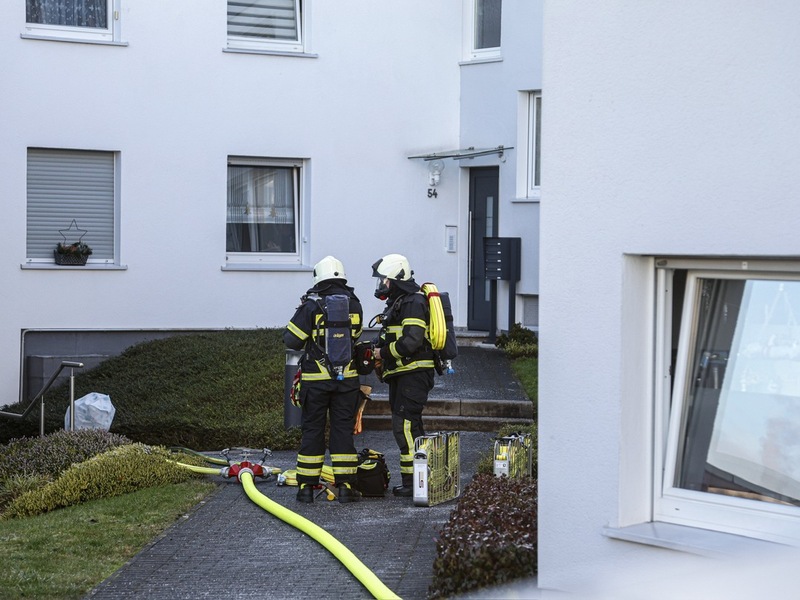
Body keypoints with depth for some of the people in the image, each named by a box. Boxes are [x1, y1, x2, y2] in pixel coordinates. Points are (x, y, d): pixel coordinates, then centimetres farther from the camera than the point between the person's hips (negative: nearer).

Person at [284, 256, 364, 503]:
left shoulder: (311, 305, -11)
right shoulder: (354, 304, 2)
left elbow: (291, 340, -8)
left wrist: (302, 311, 8)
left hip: (316, 378, -2)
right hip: (346, 378, 2)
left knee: (312, 430, 6)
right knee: (343, 429, 6)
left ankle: (306, 486, 9)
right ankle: (345, 485, 5)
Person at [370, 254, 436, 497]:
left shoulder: (413, 302, -14)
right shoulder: (398, 302, 19)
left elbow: (411, 342, -23)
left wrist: (384, 353, -12)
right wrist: (380, 352, 9)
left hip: (413, 374, -11)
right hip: (402, 374, 11)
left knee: (405, 425, -12)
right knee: (411, 426, 12)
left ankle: (413, 482, -11)